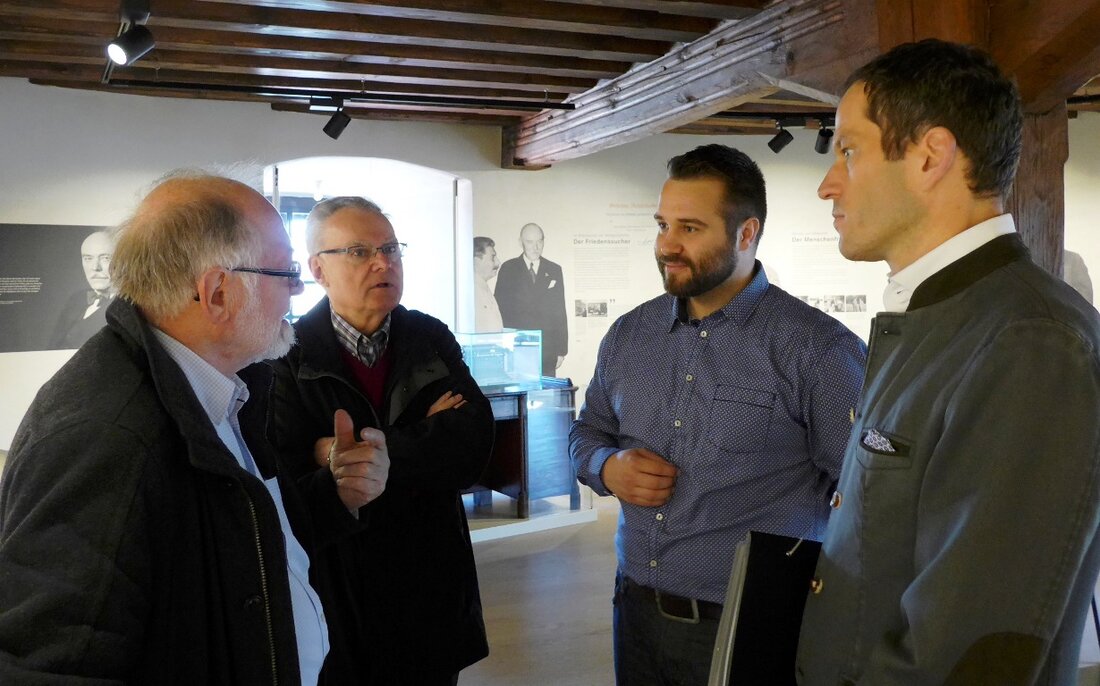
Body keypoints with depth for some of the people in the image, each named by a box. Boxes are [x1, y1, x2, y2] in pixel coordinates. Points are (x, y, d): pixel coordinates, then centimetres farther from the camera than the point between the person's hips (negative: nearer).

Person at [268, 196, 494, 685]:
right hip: (335, 601, -3)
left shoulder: (432, 340, 1)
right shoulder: (288, 357, -11)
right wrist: (426, 439, -16)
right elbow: (297, 491, -21)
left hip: (433, 591, 4)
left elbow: (473, 448, -12)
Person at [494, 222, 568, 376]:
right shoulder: (508, 269, 5)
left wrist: (561, 350, 4)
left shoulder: (554, 271, 10)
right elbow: (500, 308, 2)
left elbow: (560, 312, 9)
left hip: (547, 352, 1)